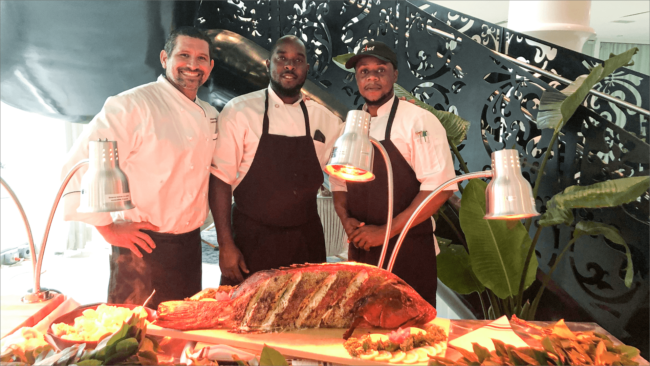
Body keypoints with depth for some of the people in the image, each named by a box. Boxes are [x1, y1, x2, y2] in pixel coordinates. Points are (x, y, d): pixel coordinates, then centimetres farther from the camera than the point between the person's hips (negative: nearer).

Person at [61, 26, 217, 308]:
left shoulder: (210, 116, 9)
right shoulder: (132, 105, -14)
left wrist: (199, 218, 12)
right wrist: (108, 227, -16)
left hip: (190, 245, 7)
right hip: (141, 246, -7)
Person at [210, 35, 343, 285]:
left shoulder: (324, 118, 5)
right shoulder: (239, 111, -6)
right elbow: (221, 179, -8)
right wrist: (225, 244, -12)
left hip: (306, 243, 3)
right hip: (252, 241, -3)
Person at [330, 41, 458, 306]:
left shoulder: (419, 121, -9)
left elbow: (439, 187, -16)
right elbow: (338, 182, 15)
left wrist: (386, 231, -17)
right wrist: (346, 219, -4)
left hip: (409, 252, -5)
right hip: (361, 248, 5)